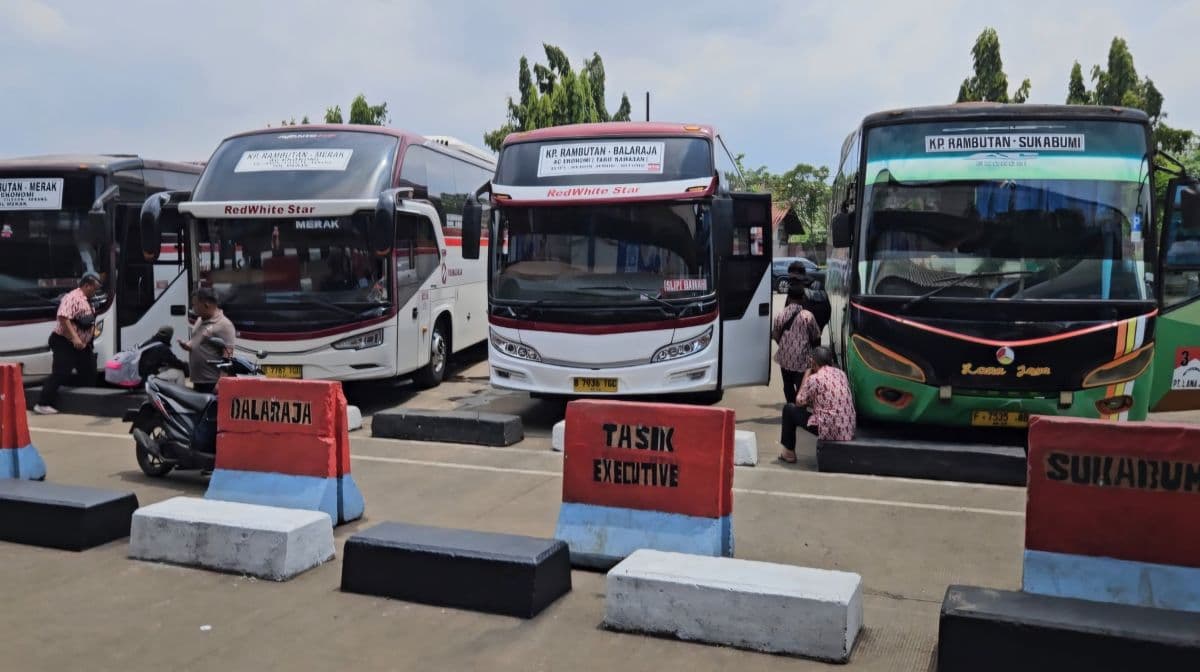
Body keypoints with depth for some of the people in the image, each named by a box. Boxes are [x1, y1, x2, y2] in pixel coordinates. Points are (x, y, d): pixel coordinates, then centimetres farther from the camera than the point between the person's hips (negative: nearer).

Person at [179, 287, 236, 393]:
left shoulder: (224, 325, -14)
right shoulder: (200, 320, 14)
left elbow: (227, 356, -19)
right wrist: (187, 345, 4)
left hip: (212, 382, -10)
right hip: (198, 380, 10)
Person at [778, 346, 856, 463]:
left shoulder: (814, 378, -11)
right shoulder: (841, 373, 9)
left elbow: (799, 402, 0)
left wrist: (805, 377, 8)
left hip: (830, 431, -7)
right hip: (848, 430, 7)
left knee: (789, 409, 10)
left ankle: (789, 453, 18)